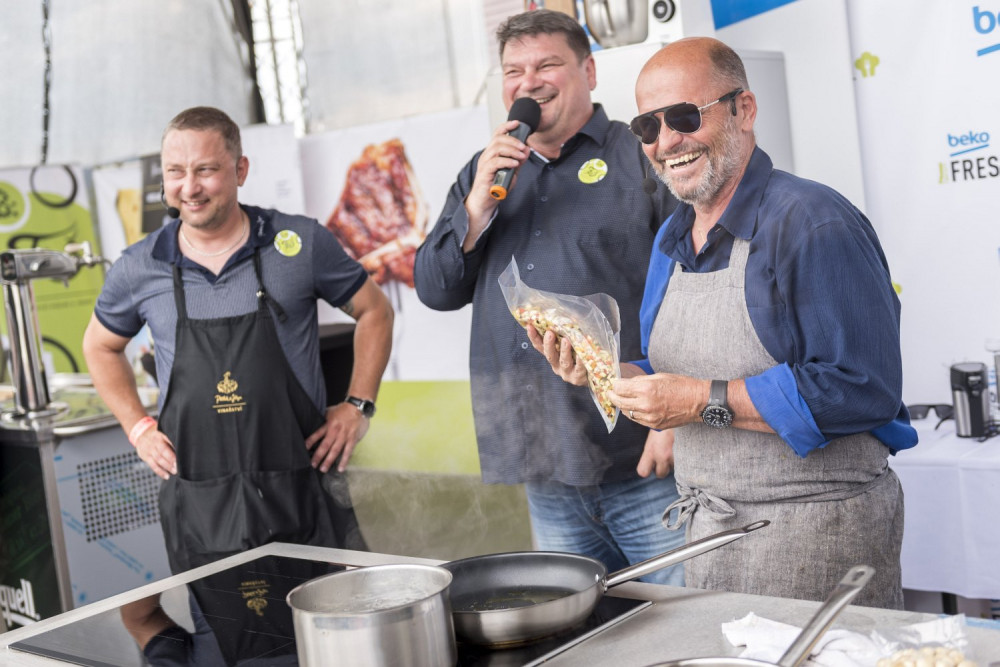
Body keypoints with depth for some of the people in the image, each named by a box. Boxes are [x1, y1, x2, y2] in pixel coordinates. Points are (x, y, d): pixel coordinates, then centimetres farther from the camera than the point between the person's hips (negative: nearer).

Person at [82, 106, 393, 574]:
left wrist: (358, 405, 2)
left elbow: (374, 311, 10)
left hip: (304, 490, -1)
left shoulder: (301, 242, -3)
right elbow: (100, 346, 21)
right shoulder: (139, 268, 2)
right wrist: (138, 427, 10)